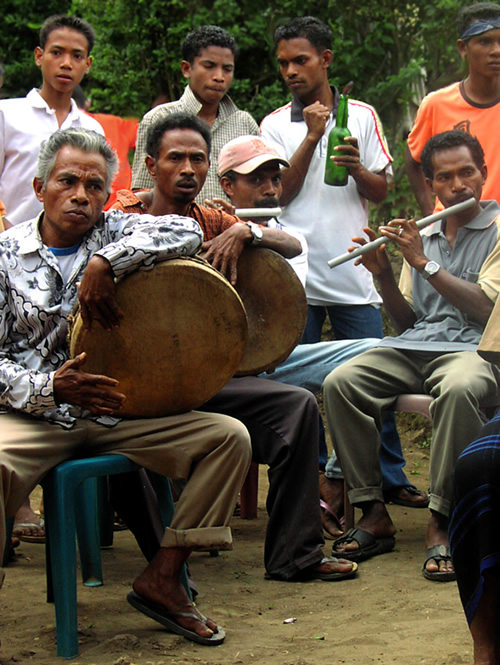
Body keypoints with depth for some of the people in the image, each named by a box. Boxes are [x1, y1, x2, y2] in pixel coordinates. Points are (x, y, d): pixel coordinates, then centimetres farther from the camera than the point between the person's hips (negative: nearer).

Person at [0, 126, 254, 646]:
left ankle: (161, 579, -6)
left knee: (228, 437, -14)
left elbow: (187, 231, -13)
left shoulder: (115, 233, 8)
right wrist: (49, 387, -22)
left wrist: (105, 264, -22)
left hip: (113, 410, 3)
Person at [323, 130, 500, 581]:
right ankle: (374, 514, -19)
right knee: (341, 382, -24)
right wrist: (383, 274, 2)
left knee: (459, 389, -41)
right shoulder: (422, 236, 20)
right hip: (414, 346, 5)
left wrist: (425, 263, -10)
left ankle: (441, 524, -30)